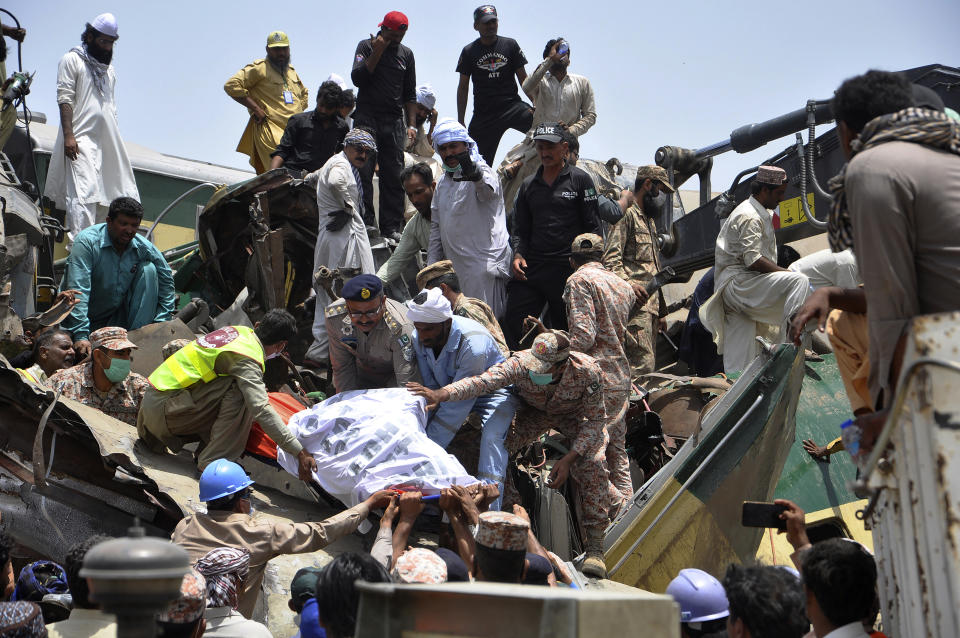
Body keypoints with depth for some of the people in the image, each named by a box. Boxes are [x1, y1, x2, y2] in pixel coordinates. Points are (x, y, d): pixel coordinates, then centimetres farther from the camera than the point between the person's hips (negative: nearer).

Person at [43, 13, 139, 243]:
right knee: (84, 192, -17)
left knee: (103, 193, 2)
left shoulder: (109, 70, 23)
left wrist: (117, 140, 18)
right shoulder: (72, 60, 3)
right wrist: (68, 135, -16)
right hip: (82, 138, -7)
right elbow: (65, 99, -6)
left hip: (108, 140, 7)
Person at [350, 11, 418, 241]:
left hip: (394, 122, 3)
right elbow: (357, 79, -8)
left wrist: (411, 125, 9)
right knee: (363, 174, -7)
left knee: (394, 176, -2)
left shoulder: (406, 54, 15)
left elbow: (409, 94, 17)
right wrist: (377, 52, -10)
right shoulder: (366, 46, 6)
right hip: (366, 118, -3)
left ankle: (392, 227, -1)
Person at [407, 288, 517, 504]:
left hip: (492, 391, -6)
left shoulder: (473, 344, -36)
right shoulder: (419, 338, -16)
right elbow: (429, 388, -9)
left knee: (491, 437, -31)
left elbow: (458, 405, -33)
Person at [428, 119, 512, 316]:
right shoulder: (443, 183, 19)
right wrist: (431, 265, 18)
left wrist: (475, 174, -56)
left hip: (484, 263, -7)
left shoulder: (481, 171, -5)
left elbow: (488, 190, -32)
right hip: (454, 268, 8)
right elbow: (436, 226, 25)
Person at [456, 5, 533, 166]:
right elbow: (463, 88, 11)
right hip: (483, 114, 0)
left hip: (511, 105, 0)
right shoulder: (469, 52, 8)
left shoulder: (510, 45, 8)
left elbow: (523, 79, 8)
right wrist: (460, 122, 7)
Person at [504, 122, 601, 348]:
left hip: (568, 269, -4)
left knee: (566, 330, 2)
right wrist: (518, 254, 1)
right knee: (512, 322, -6)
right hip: (531, 268, 4)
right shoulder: (528, 185, 16)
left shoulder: (580, 180, 3)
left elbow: (593, 227, 1)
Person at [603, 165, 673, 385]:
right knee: (642, 361, -18)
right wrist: (629, 284, -27)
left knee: (649, 362, 6)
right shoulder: (627, 214, -4)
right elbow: (611, 258, -14)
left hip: (651, 302, 10)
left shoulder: (648, 220, 27)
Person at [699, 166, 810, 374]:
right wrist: (786, 272, -15)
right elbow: (753, 260, -21)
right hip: (738, 282, -11)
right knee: (799, 281, -25)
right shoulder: (749, 216, -11)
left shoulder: (761, 214, 25)